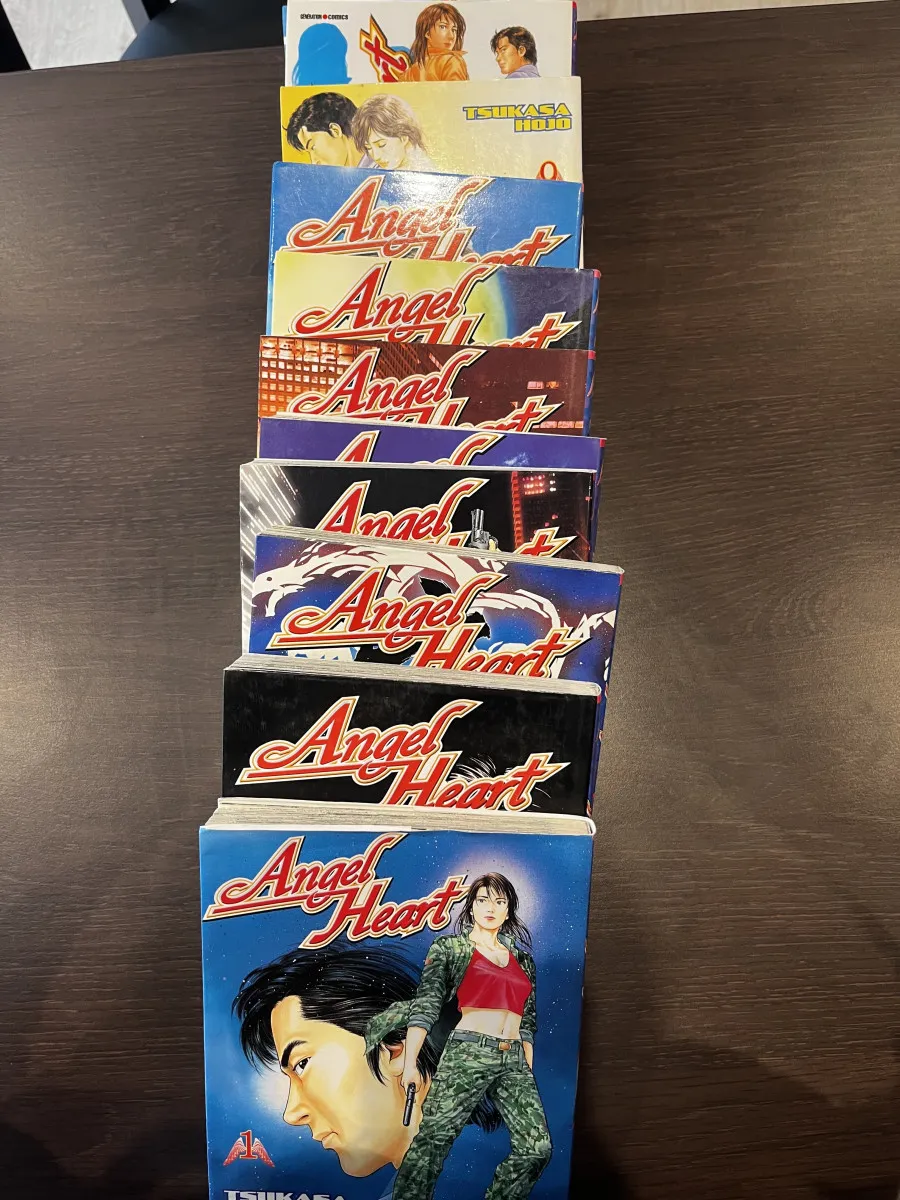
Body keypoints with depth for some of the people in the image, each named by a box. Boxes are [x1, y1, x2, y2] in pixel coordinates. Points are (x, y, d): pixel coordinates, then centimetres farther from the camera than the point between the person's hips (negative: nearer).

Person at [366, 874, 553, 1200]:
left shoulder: (521, 958, 17)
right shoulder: (449, 948, 4)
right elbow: (426, 1004, -3)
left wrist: (528, 1069, 15)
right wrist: (410, 1063, -10)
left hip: (514, 1060, 5)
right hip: (467, 1054, -4)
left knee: (537, 1147, -5)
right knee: (433, 1140, -8)